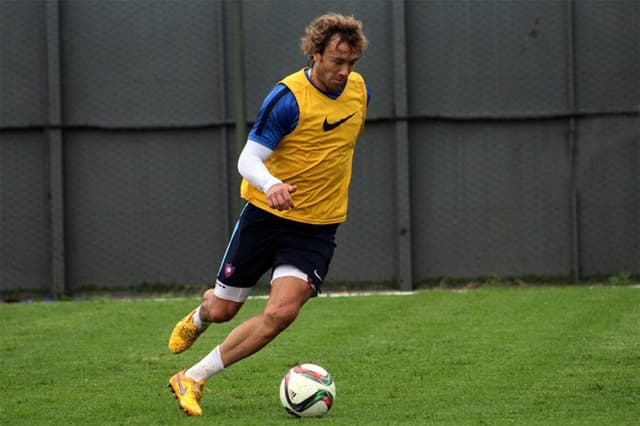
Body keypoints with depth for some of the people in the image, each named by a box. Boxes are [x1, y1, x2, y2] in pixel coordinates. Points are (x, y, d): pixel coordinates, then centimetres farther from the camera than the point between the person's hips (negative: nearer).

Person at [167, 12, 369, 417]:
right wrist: (271, 185, -40)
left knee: (281, 312, -19)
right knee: (222, 310, 9)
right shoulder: (288, 97, -18)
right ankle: (198, 318, 50)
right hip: (266, 215, -3)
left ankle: (193, 379, -8)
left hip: (317, 227, 3)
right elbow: (248, 159, -20)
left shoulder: (360, 89, -1)